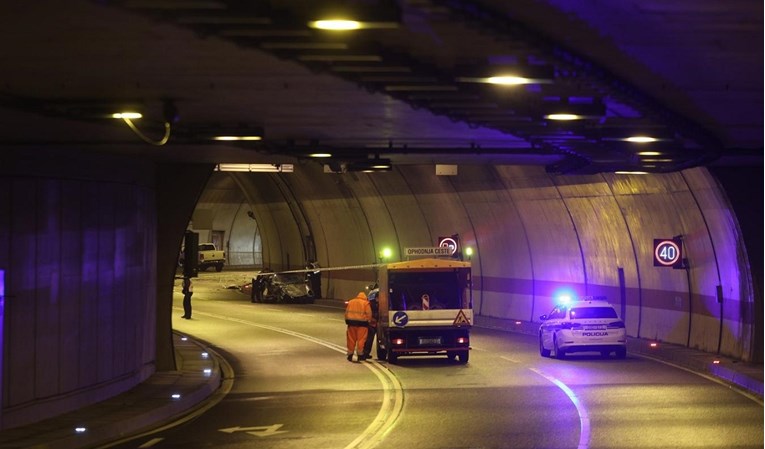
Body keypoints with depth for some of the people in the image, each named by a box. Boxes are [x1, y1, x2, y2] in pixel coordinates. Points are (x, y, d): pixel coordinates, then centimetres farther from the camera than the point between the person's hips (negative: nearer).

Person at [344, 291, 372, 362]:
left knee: (351, 340, 9)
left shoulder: (350, 302, 14)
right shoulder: (365, 303, 1)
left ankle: (350, 354, 12)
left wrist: (347, 320, 20)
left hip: (351, 322, 4)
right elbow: (369, 314, -4)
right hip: (362, 323, -4)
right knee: (361, 340, 1)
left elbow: (346, 313, 15)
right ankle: (360, 355, 1)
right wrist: (369, 321, 8)